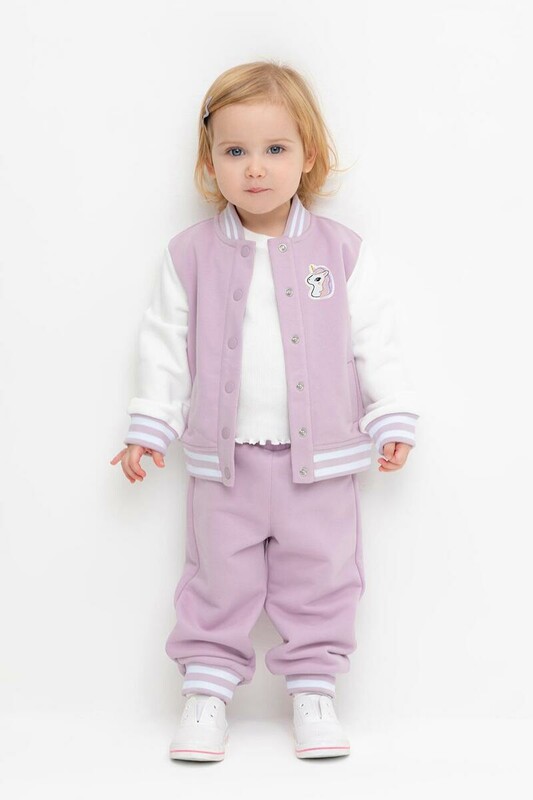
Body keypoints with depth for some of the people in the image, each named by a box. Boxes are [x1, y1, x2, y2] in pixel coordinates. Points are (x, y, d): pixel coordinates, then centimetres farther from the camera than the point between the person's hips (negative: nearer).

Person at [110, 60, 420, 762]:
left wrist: (393, 421, -2)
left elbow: (375, 342, 2)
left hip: (320, 459, 0)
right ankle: (207, 691, 23)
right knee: (218, 583, 9)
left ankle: (313, 691, 25)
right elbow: (165, 347, 4)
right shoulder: (190, 255, -1)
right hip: (223, 460, 0)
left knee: (320, 583, 9)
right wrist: (150, 429, 2)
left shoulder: (342, 251, -2)